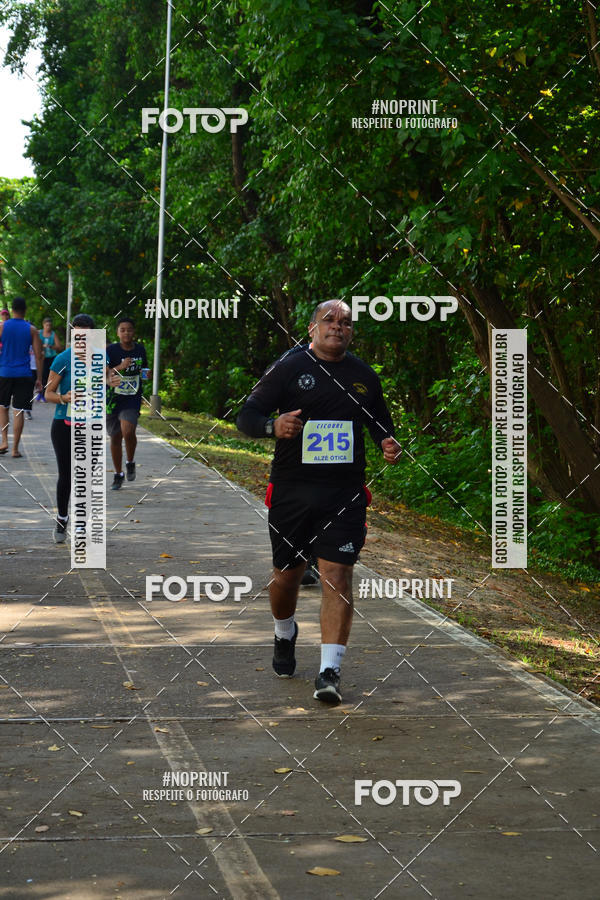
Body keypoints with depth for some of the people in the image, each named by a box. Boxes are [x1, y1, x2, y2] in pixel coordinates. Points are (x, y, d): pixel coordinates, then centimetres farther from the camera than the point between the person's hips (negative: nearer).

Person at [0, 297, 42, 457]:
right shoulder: (32, 330, 0)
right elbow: (38, 355, -1)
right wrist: (39, 379, 5)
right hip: (23, 375, 0)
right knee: (19, 411, 1)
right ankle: (15, 448, 0)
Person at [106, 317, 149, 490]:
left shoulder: (140, 349, 5)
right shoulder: (111, 350, -7)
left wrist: (146, 374, 0)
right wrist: (120, 367, -26)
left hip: (132, 400, 1)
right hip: (112, 399, 0)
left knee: (128, 432, -22)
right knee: (115, 437, 9)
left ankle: (130, 463, 6)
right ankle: (118, 474, 26)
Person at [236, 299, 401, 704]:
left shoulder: (364, 376, 10)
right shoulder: (289, 369, 1)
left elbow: (381, 423, 23)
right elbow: (247, 416, -2)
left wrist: (389, 444, 0)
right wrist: (273, 425, -24)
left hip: (345, 494, 1)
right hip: (291, 491, -1)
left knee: (337, 576, -10)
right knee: (288, 573, 11)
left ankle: (330, 672, -11)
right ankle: (285, 636, 43)